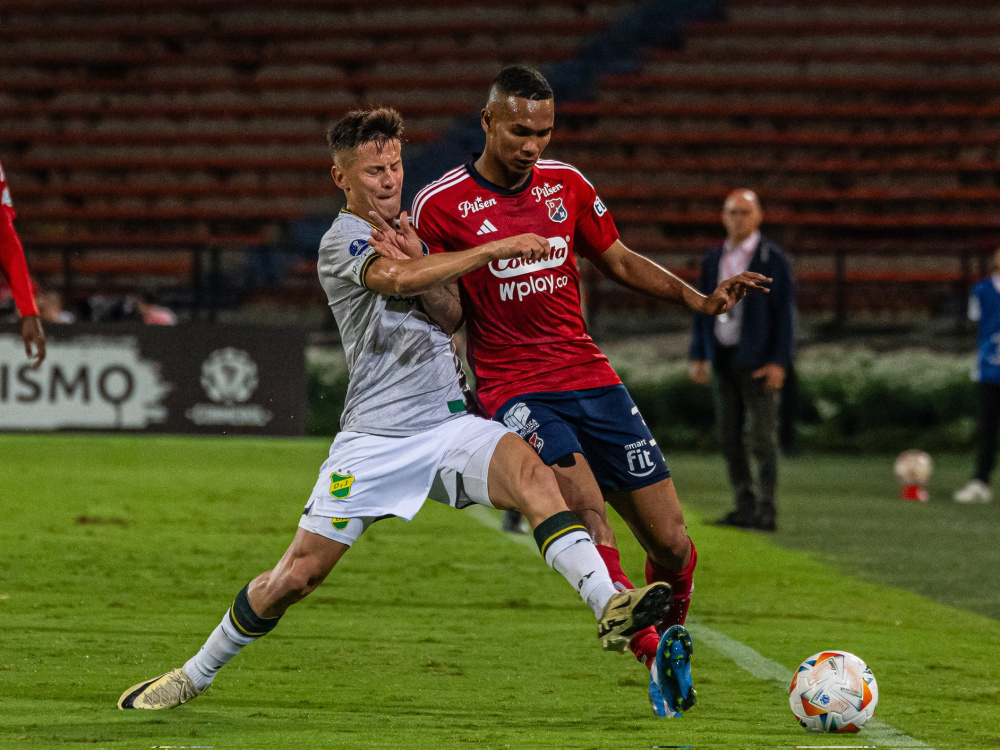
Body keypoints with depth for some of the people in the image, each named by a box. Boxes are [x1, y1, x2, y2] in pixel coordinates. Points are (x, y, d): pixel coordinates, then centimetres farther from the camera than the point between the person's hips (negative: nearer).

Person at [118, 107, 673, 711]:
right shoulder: (343, 241, -7)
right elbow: (399, 280, -27)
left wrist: (411, 250, -4)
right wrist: (496, 249, -26)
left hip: (451, 421, 5)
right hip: (376, 432, -5)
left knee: (533, 477, -25)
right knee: (297, 575, -2)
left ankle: (610, 608, -37)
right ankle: (194, 676, 18)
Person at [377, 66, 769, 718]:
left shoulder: (566, 184, 7)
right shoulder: (440, 205, -4)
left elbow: (620, 262, 19)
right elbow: (447, 318, -2)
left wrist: (699, 299, 7)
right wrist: (418, 270, -22)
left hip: (590, 376, 4)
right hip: (515, 389, -4)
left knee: (672, 543, 0)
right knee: (585, 506, -31)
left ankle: (671, 637, 29)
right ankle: (653, 653, -31)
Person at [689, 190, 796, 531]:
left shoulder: (773, 259, -4)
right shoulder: (713, 259, 11)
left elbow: (785, 312, -7)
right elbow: (703, 308, 15)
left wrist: (779, 362, -14)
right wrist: (698, 356, 8)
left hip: (759, 361, -6)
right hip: (725, 359, 6)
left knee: (761, 437, -9)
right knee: (731, 438, 6)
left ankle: (766, 512, -7)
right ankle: (745, 506, 13)